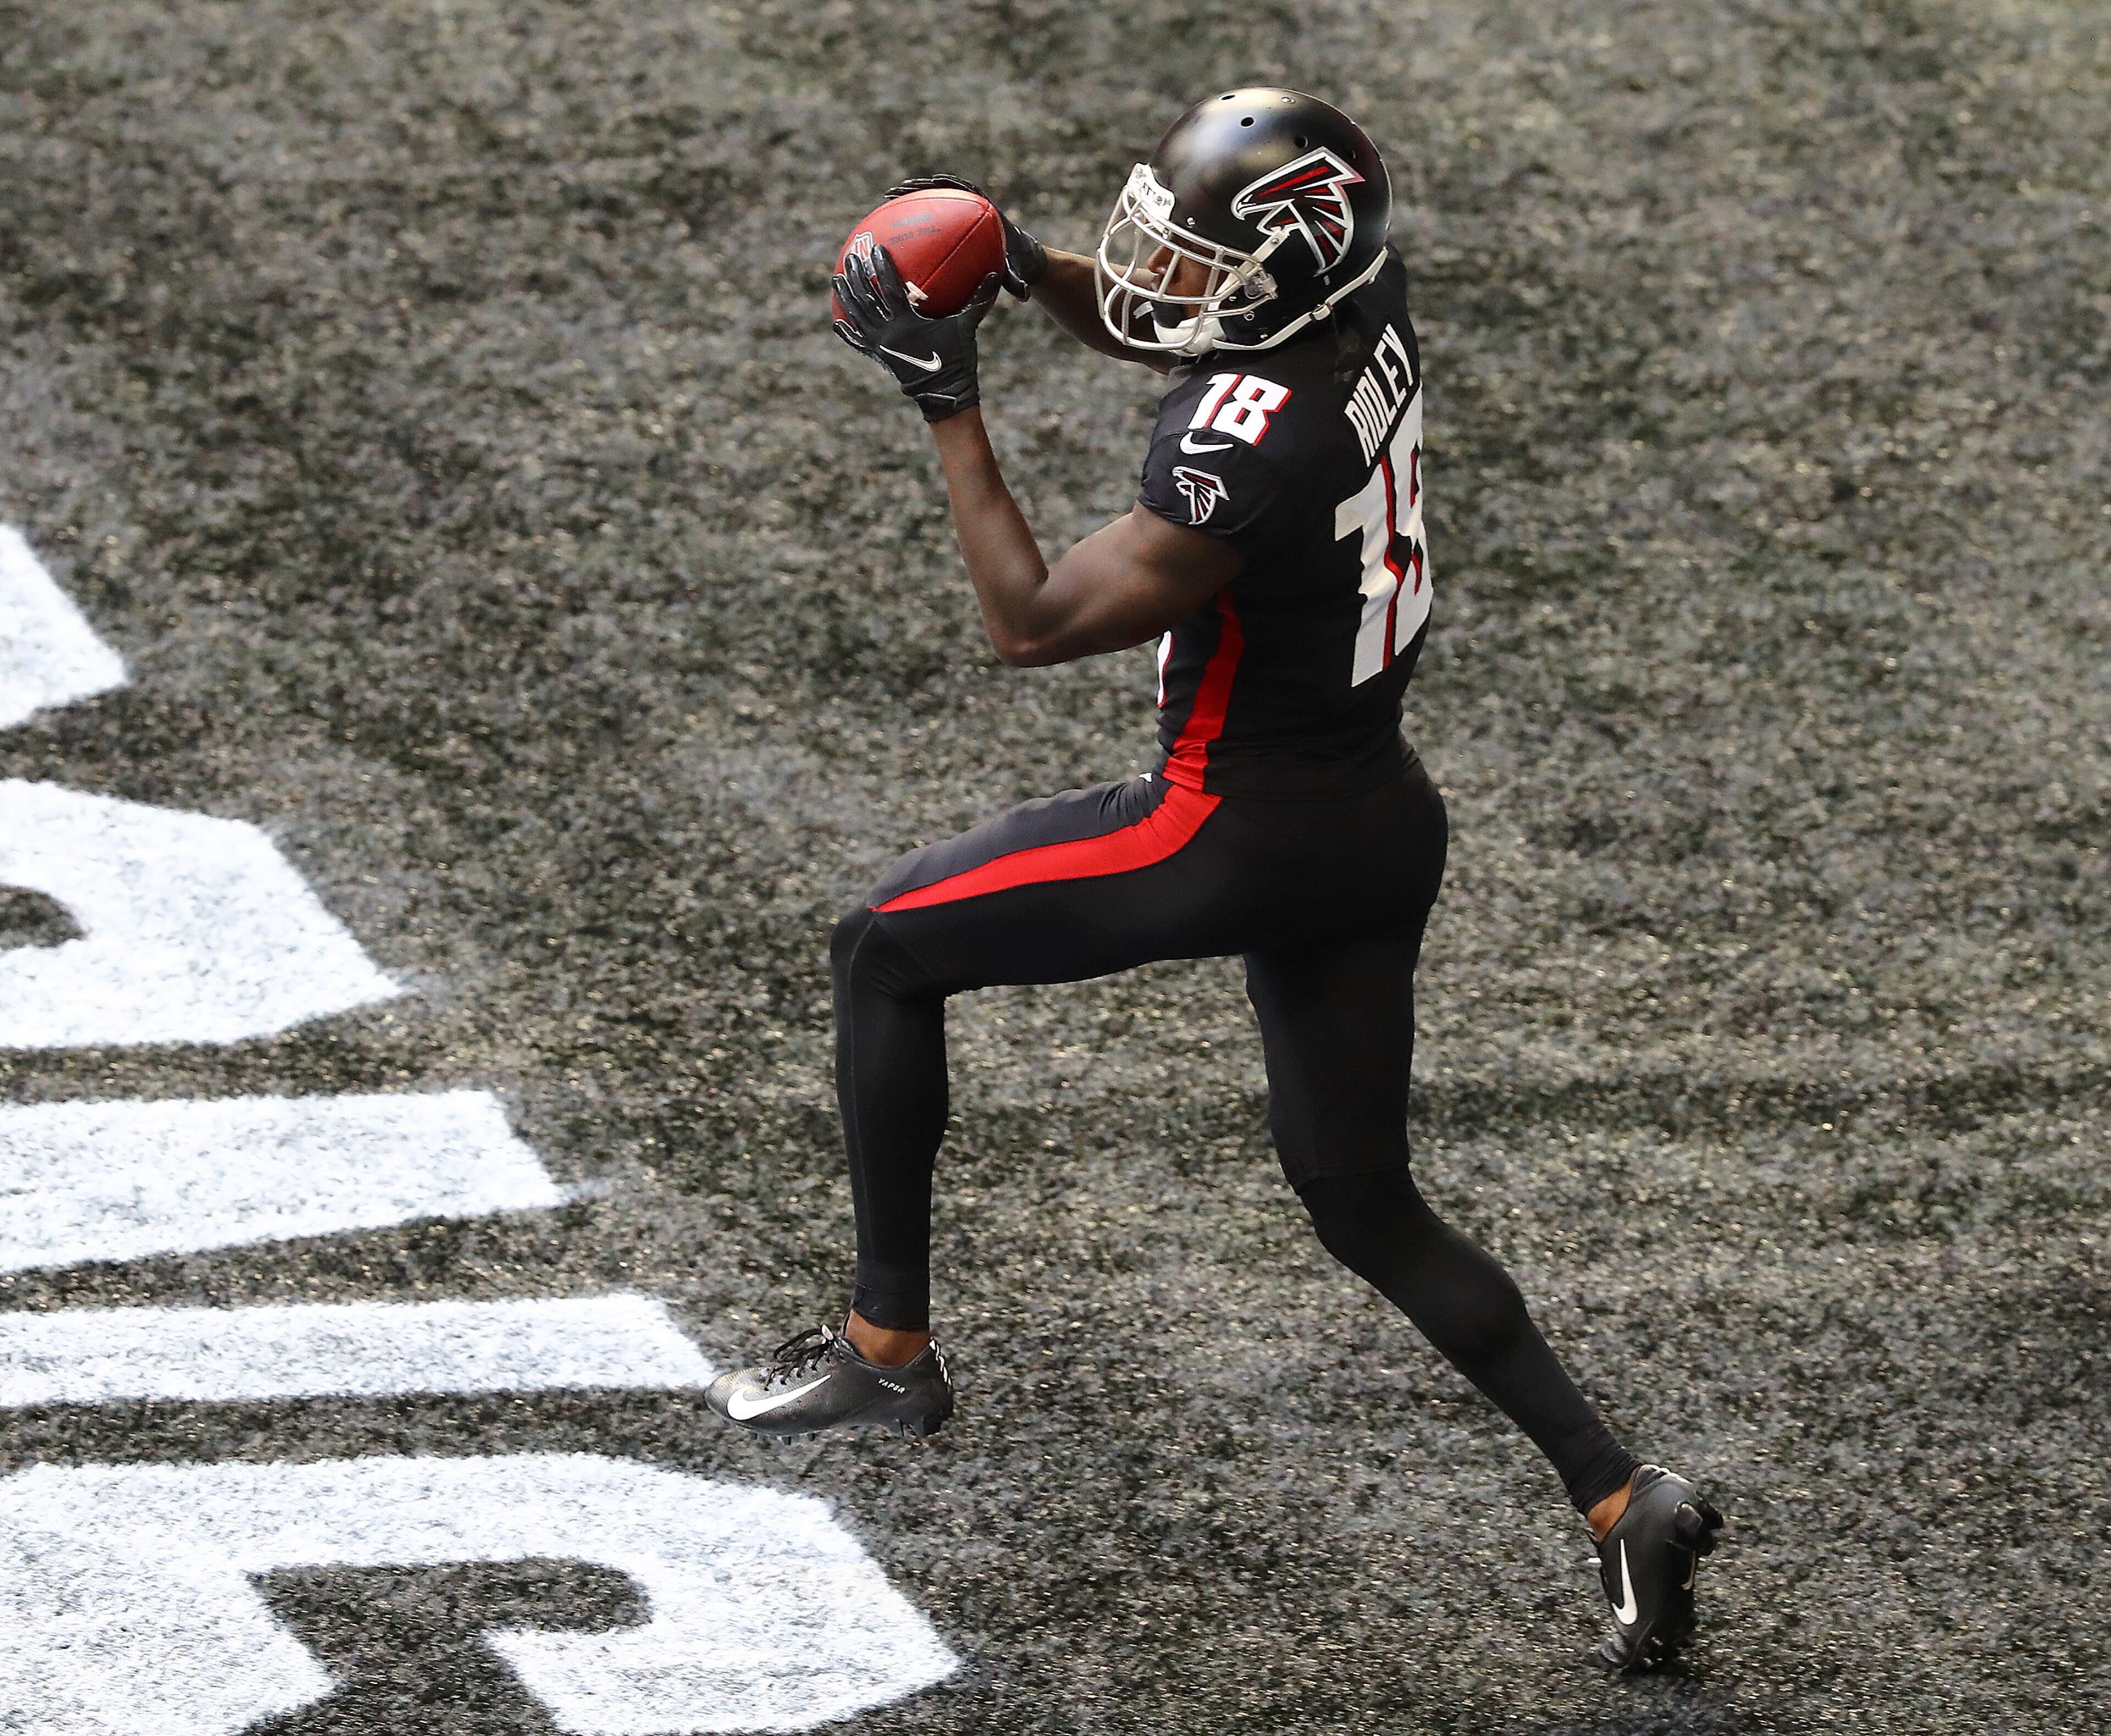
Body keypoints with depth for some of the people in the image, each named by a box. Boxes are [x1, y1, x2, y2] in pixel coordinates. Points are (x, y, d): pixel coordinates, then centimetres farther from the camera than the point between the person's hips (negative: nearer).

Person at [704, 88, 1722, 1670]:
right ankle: (1625, 1500, 9)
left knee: (887, 951, 8)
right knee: (1369, 1209, 17)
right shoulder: (1363, 297, -4)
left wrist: (948, 404, -17)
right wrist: (1029, 271, 0)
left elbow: (1036, 623, -20)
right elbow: (1170, 333, 18)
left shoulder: (1252, 447, -29)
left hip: (1248, 834, -8)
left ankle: (888, 1347, 16)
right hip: (1384, 821, 9)